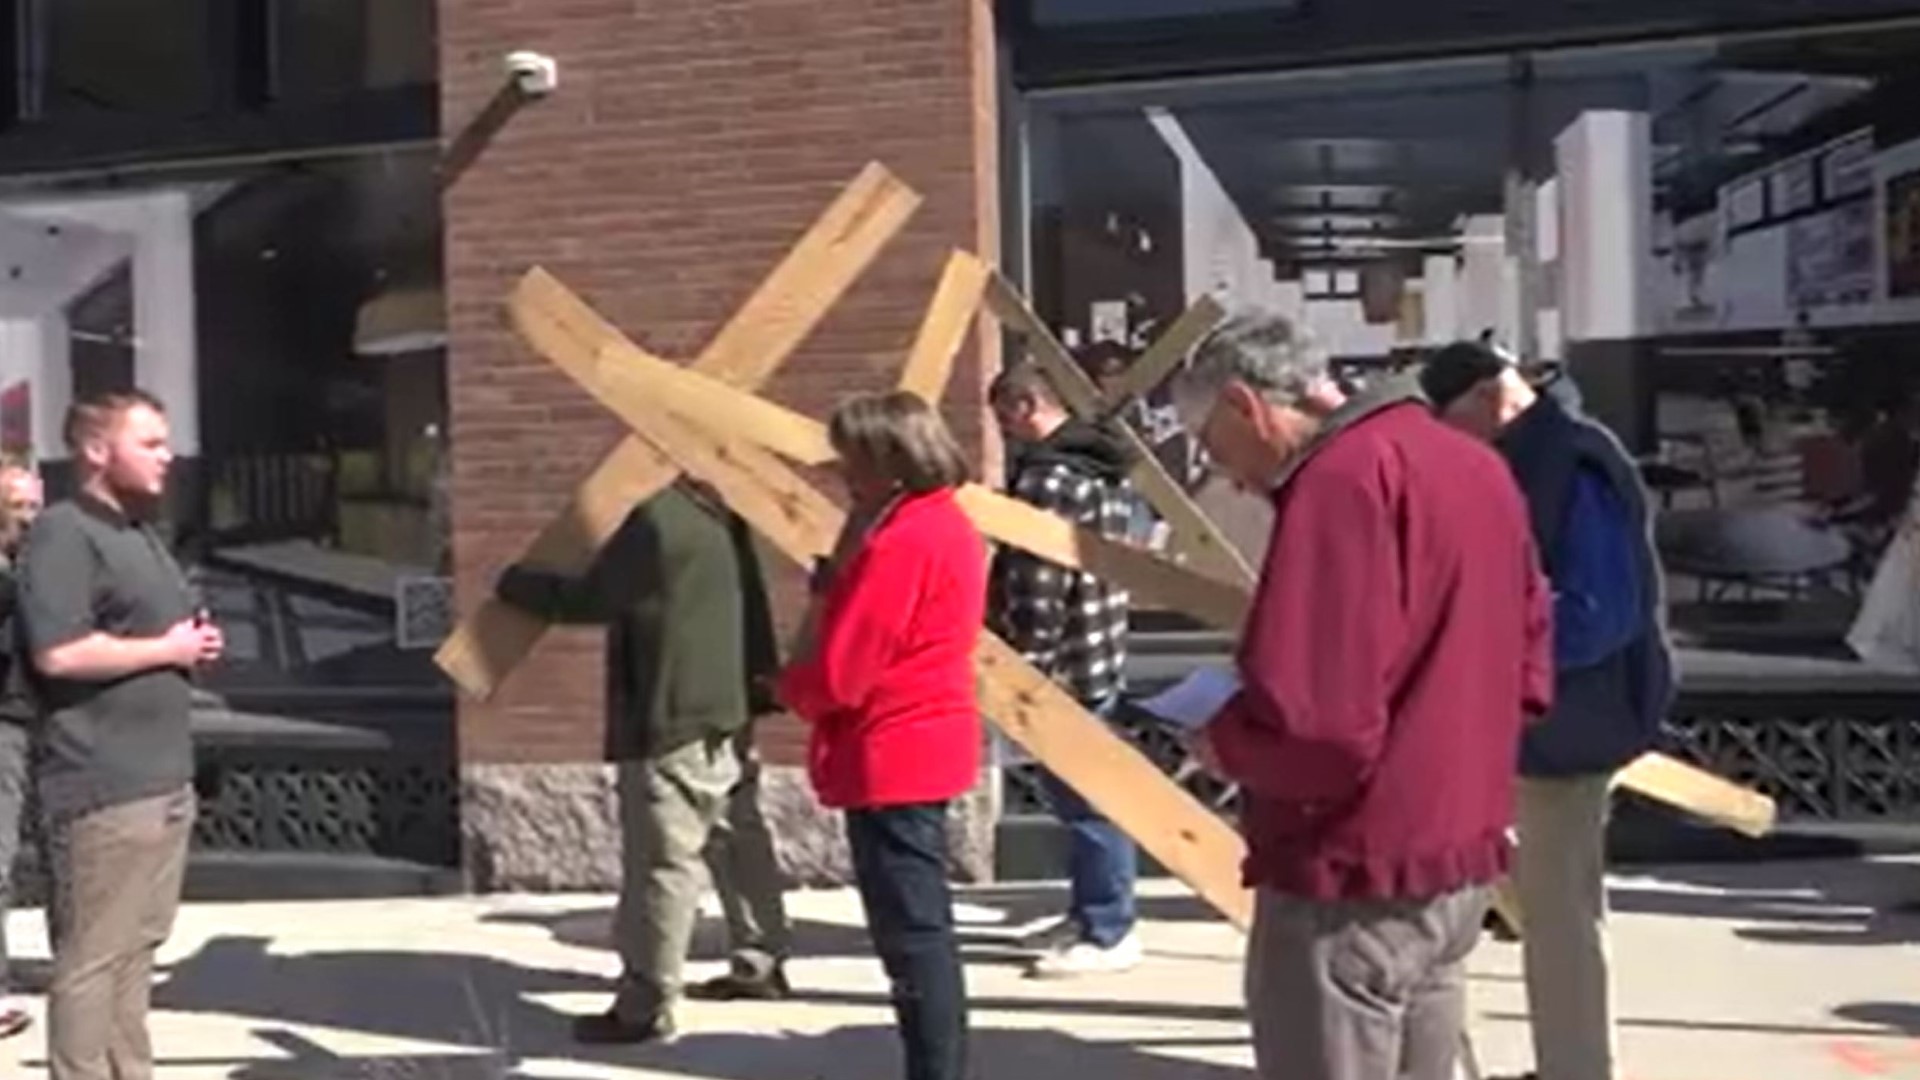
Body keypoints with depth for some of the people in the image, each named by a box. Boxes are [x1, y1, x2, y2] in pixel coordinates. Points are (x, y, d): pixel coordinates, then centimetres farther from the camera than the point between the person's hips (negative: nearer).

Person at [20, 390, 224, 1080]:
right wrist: (167, 649, -15)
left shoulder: (140, 534, 18)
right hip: (104, 786, -10)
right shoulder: (64, 533, -12)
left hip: (163, 778, 10)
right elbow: (59, 653, -24)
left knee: (137, 946, 16)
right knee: (93, 956, -4)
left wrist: (195, 643, 9)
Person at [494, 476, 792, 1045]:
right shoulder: (717, 509, 9)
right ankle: (759, 962, 30)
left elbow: (589, 600, -13)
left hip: (674, 720, -10)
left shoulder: (655, 520, -20)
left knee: (660, 861, -4)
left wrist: (513, 583, 1)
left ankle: (646, 1005, 2)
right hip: (726, 706, 10)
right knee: (737, 838, 19)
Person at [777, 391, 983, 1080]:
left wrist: (785, 688, 0)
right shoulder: (947, 525, 12)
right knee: (923, 930, 18)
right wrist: (834, 579, 3)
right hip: (924, 748, 11)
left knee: (911, 935, -5)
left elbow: (838, 673, -20)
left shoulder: (901, 542, -20)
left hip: (891, 756, -11)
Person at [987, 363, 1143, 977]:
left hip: (1063, 664, -10)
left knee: (1081, 797, -3)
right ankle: (1090, 915, 27)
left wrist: (1024, 661, -16)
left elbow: (1037, 590, -22)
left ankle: (1107, 933, 4)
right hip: (1099, 654, 10)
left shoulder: (1047, 477, -17)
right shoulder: (1102, 466, 14)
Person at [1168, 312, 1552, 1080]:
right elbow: (1527, 669, 18)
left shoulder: (1339, 480, -20)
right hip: (1460, 860, 10)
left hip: (1355, 881, -9)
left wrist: (1223, 741, -9)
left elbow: (1318, 731, -27)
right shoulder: (1474, 464, 11)